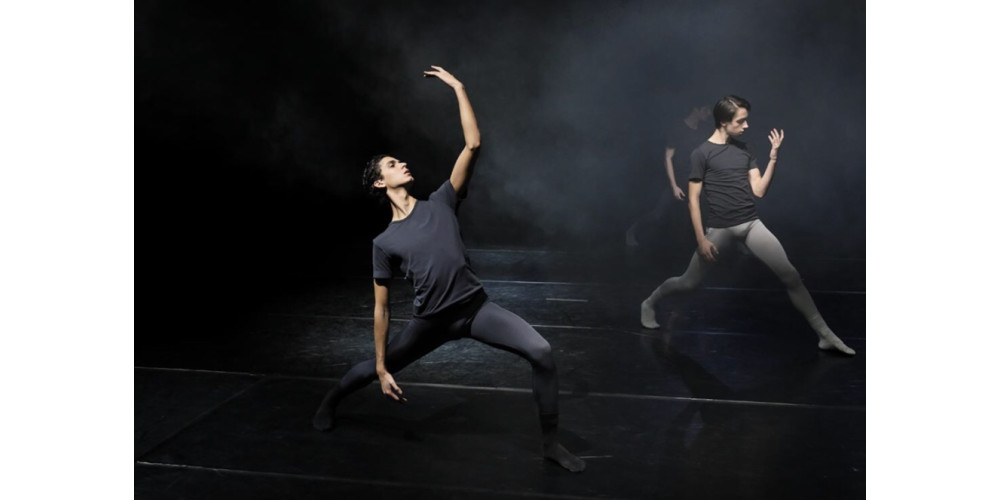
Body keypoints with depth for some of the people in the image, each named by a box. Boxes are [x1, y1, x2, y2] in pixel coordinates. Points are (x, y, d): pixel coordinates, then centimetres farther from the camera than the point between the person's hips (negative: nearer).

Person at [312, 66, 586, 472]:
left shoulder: (440, 204, 2)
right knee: (374, 367, 18)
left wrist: (458, 88, -5)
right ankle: (329, 401, 52)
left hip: (477, 307, 0)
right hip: (432, 321, 0)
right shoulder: (384, 243, -1)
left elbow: (472, 145, -4)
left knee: (541, 352, -18)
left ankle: (550, 443, -4)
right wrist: (383, 369, 1)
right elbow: (381, 308, 2)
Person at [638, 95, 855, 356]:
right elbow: (693, 199, -7)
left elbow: (759, 191, 5)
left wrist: (773, 157, -3)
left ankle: (825, 335, 0)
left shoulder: (744, 150, 9)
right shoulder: (701, 153, -6)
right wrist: (701, 239, -11)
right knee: (689, 282, 7)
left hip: (751, 224, 4)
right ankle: (649, 304, 35)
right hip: (719, 229, -4)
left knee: (791, 276, -5)